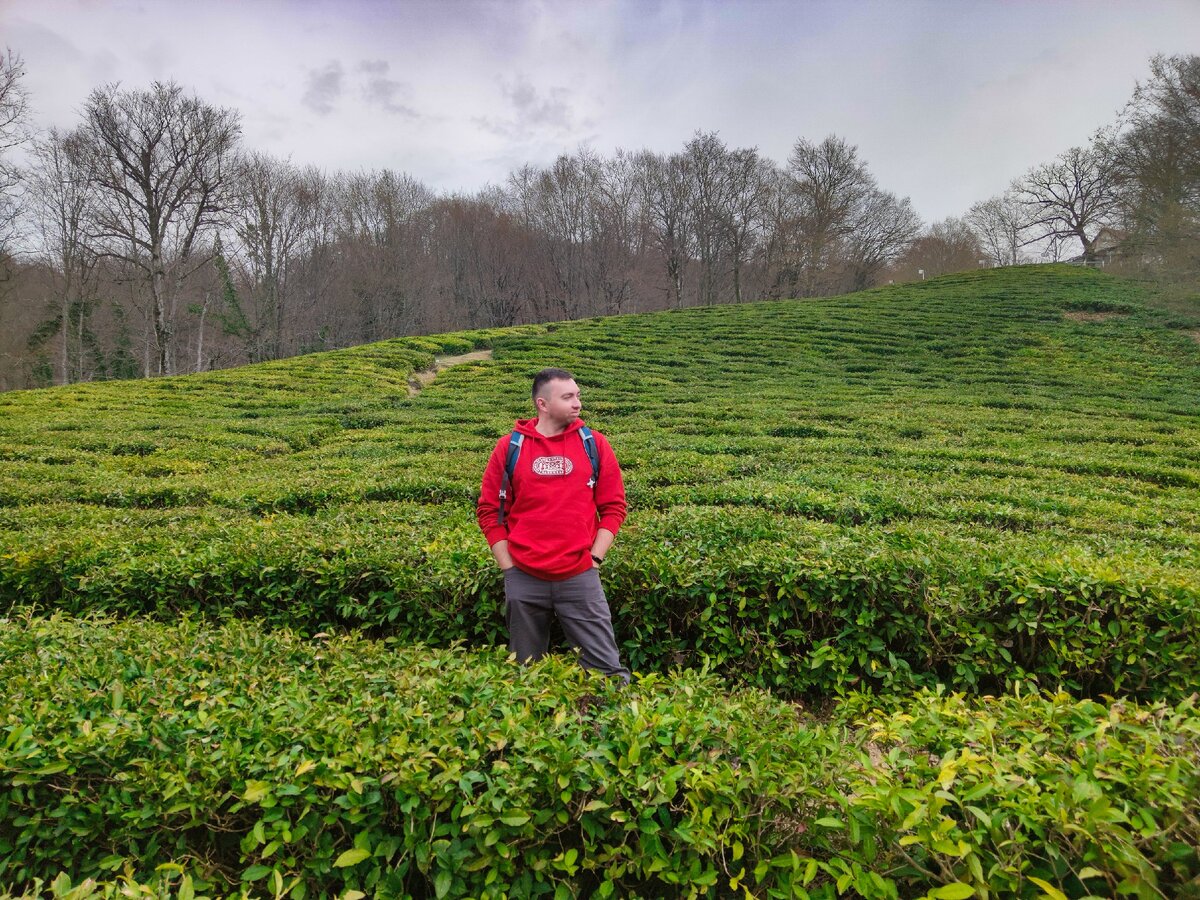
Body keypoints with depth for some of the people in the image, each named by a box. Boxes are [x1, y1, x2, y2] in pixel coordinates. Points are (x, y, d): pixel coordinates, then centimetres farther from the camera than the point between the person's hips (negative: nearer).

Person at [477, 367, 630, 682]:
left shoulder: (594, 444, 1)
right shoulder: (510, 447, 0)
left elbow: (614, 506, 4)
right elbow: (489, 510, 5)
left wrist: (595, 558, -3)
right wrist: (508, 566, 0)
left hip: (580, 578, 0)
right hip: (523, 581, 1)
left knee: (607, 668, 1)